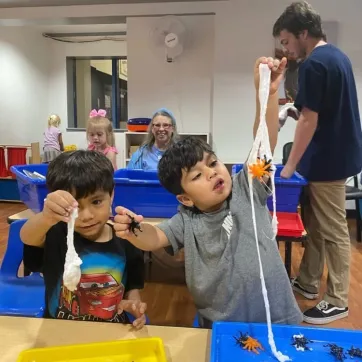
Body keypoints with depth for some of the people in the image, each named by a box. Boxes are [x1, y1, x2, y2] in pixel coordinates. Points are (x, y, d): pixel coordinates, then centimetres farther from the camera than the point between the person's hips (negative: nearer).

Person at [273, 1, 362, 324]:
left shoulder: (313, 64, -18)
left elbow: (309, 121, -20)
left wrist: (290, 165, -14)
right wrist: (295, 110, 13)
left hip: (327, 161, -10)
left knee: (333, 232, 1)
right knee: (316, 225, 18)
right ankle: (308, 283, 32)